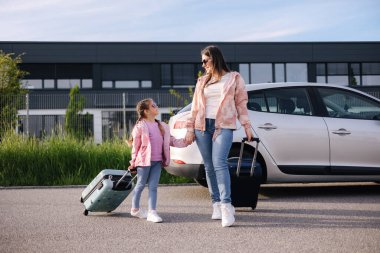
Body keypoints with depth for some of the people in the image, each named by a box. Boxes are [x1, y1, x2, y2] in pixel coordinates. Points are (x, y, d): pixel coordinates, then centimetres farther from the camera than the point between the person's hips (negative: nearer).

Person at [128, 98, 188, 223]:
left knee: (153, 187, 2)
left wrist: (184, 142, -2)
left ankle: (152, 212, 0)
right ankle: (135, 209, 25)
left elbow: (171, 141, 12)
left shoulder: (162, 126, 10)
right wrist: (133, 162, -4)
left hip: (157, 161, 5)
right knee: (140, 185, 8)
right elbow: (135, 146, -6)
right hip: (144, 161, -5)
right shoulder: (140, 126, -8)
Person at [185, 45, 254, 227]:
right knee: (209, 167, 3)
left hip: (223, 126, -4)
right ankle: (216, 204, 9)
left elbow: (241, 103, 7)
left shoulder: (234, 78, 8)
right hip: (202, 126, 4)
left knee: (219, 163, -21)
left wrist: (246, 126, 0)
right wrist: (190, 129, 9)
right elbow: (195, 107, 16)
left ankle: (226, 206, -24)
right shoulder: (202, 81, 17)